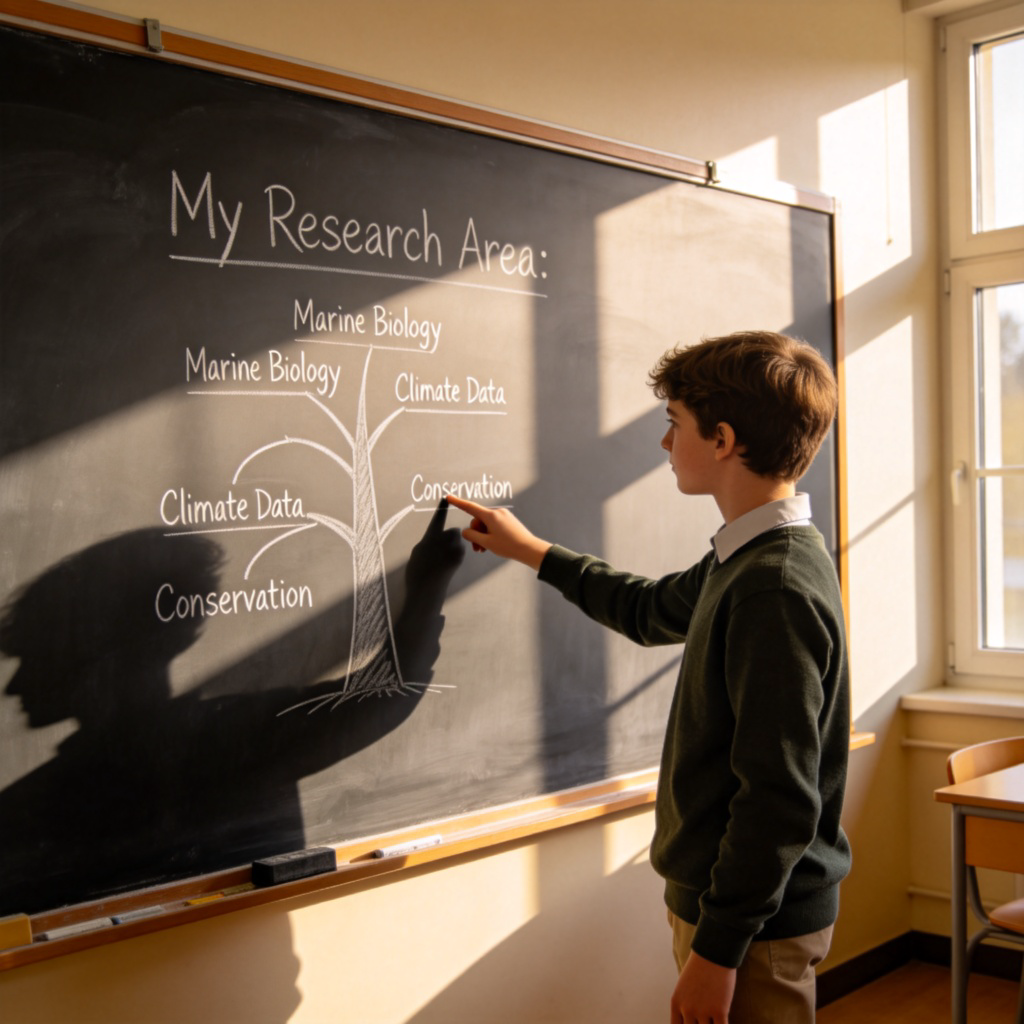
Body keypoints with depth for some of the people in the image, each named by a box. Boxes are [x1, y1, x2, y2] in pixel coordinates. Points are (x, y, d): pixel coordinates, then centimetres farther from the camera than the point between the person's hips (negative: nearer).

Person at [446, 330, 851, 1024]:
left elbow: (779, 799, -27)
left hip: (756, 925, -9)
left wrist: (717, 951, -21)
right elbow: (651, 609, 25)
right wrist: (531, 551, 28)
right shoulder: (747, 559, 6)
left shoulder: (777, 589, -25)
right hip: (717, 896, 9)